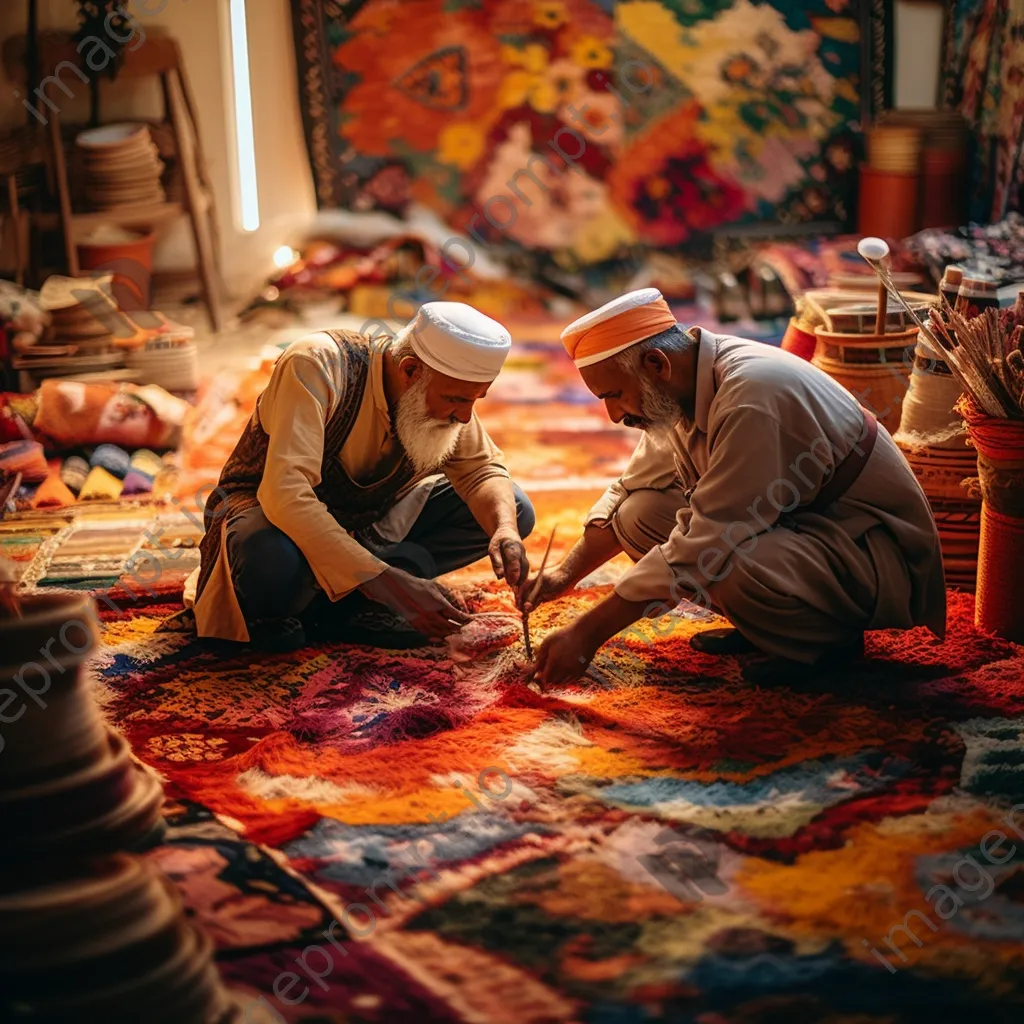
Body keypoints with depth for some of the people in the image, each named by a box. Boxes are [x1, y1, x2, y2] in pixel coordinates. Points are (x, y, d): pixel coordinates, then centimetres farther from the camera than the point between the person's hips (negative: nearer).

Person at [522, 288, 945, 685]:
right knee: (640, 513, -3)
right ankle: (763, 628, 7)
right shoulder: (680, 390, -1)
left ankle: (832, 636, -6)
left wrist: (588, 634, -27)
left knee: (732, 567, -37)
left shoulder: (752, 397, -30)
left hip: (875, 548, -9)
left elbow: (703, 545, -30)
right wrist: (567, 573, 4)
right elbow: (630, 488, 16)